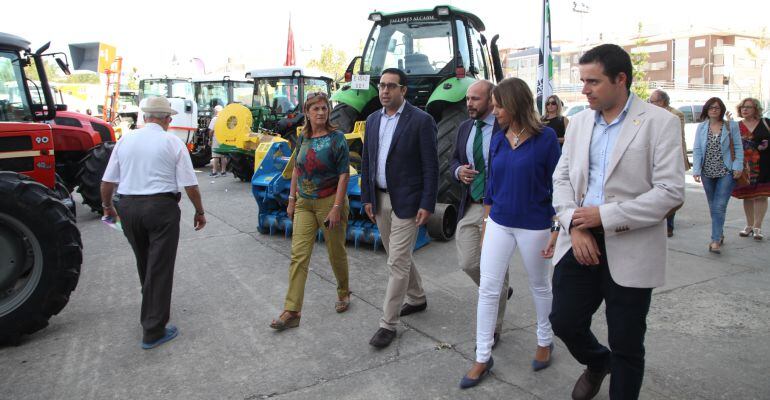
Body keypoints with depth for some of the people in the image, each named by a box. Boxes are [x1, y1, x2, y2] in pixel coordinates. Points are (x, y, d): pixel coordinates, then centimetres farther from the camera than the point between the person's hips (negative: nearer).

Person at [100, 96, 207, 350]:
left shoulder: (125, 140, 5)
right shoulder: (172, 143, -6)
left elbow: (107, 181, 8)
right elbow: (189, 185, -8)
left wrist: (107, 206, 25)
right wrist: (200, 212, 6)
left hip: (128, 207, 5)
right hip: (161, 207, -5)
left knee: (144, 263, 22)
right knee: (160, 268, 1)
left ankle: (151, 312, 43)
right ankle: (153, 331, 4)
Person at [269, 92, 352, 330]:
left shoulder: (336, 138, -9)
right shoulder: (303, 138, 6)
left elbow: (344, 174, -13)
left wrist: (336, 207, -18)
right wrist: (292, 199, 11)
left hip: (330, 202, -4)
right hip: (304, 204, 4)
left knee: (336, 252, 11)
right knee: (298, 255, -2)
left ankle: (343, 293, 36)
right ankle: (292, 312, 1)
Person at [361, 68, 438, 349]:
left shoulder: (421, 120, -10)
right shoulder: (373, 120, 9)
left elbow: (431, 166, -11)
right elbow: (366, 162, 12)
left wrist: (427, 205, -15)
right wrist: (367, 198, 8)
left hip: (406, 201, -7)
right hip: (380, 199, 7)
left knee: (398, 262, -4)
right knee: (398, 256, 19)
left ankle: (388, 323, 6)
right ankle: (417, 298, 40)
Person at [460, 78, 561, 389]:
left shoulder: (546, 138, -11)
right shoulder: (497, 140, 3)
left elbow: (557, 186, -8)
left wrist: (557, 230, -10)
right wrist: (486, 223, 12)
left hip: (534, 227, -4)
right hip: (499, 223, 4)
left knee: (539, 286, 16)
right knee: (487, 289, 2)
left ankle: (545, 342, 39)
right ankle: (483, 357, 14)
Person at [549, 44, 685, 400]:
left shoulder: (660, 122, -7)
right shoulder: (579, 122, 8)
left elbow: (671, 191, -13)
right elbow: (562, 177, 8)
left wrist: (605, 216, -17)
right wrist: (575, 226, -8)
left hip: (629, 250, -4)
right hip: (580, 241, 5)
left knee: (626, 345, 7)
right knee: (564, 321, 10)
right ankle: (597, 362, 43)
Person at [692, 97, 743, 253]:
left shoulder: (731, 126, 1)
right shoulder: (701, 127, 5)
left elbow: (738, 148, 2)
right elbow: (697, 150, 2)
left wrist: (738, 167, -8)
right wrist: (696, 170, -7)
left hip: (726, 172, -3)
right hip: (707, 173, 3)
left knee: (719, 206, -10)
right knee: (713, 206, 12)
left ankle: (715, 240, -10)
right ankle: (719, 234, 28)